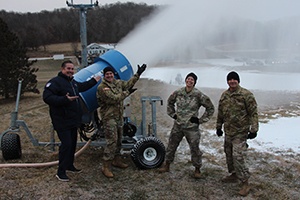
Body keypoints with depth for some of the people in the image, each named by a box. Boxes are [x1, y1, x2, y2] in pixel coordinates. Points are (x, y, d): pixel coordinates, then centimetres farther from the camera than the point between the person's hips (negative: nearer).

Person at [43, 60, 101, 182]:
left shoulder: (73, 82, 15)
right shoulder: (55, 82, -15)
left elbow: (82, 87, 36)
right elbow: (47, 97, -26)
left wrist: (94, 81, 38)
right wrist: (65, 99, -34)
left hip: (73, 120, 9)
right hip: (62, 121, -9)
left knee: (73, 143, 16)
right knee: (66, 144, -12)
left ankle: (70, 165, 32)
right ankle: (61, 172, -2)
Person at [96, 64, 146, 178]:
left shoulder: (117, 83, 9)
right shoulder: (102, 87, -16)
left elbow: (128, 84, 25)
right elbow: (113, 99, -23)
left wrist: (138, 74, 23)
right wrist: (127, 93, -14)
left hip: (119, 116, 8)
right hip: (109, 118, -8)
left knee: (118, 140, 17)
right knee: (111, 141, -12)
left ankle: (116, 160, 33)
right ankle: (106, 166, -6)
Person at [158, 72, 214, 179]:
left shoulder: (198, 95, -12)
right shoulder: (178, 92, -1)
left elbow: (210, 108, -3)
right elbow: (170, 102, 19)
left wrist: (201, 120, -6)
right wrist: (172, 114, 10)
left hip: (191, 127, -3)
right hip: (177, 125, 3)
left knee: (195, 148, 4)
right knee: (171, 145, 12)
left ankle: (197, 169, 23)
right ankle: (166, 165, 29)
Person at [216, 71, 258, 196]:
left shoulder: (246, 94, -11)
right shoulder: (224, 95, 8)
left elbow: (253, 113, -11)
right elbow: (220, 113, 17)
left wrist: (254, 129, -15)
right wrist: (219, 127, 20)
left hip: (240, 132, -7)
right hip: (228, 131, 7)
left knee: (238, 156, -12)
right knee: (228, 154, 16)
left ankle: (245, 183, 0)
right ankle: (234, 174, 37)